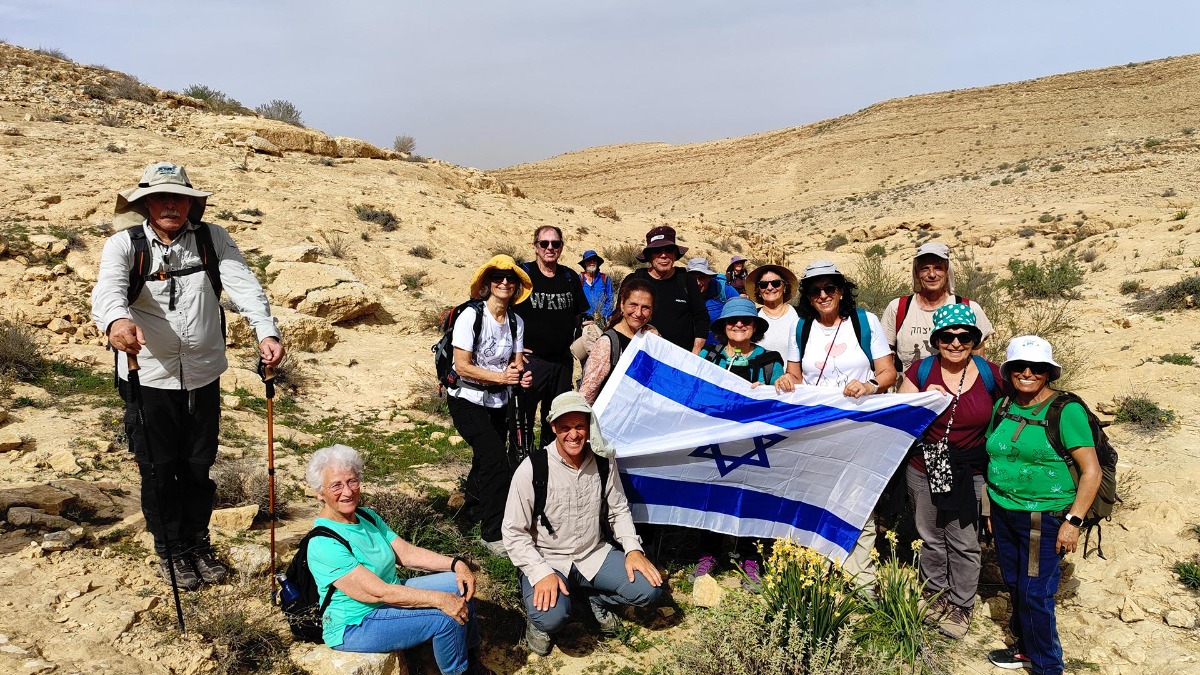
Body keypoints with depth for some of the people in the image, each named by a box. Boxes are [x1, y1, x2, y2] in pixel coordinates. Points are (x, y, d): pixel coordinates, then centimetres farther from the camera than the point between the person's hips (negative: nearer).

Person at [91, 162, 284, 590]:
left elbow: (243, 285, -15)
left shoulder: (213, 239, -1)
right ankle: (170, 551, 29)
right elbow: (108, 288, -27)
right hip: (148, 378, -2)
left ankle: (198, 544, 35)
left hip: (204, 377, 2)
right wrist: (116, 320, -51)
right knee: (158, 470, 8)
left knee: (199, 466, 15)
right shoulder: (124, 245, -7)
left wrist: (266, 331, -33)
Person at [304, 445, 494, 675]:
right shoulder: (323, 543, -26)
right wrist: (438, 599, -28)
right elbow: (378, 592, -28)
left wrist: (455, 563, -13)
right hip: (354, 625, -8)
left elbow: (406, 552, 1)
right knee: (446, 617, -21)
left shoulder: (367, 516, 1)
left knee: (459, 584, -1)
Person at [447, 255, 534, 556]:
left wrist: (521, 375, -20)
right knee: (496, 460, -18)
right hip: (467, 400, -6)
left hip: (498, 402, 6)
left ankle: (475, 505, 48)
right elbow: (462, 366, -20)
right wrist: (501, 376, -29)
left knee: (488, 461, 18)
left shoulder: (516, 322, 1)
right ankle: (493, 533, -8)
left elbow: (516, 362, 4)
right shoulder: (471, 316, -17)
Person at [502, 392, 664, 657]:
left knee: (650, 589, -13)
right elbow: (514, 533, -14)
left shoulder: (603, 461, -6)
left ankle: (597, 600, 16)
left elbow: (618, 510, 9)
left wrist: (633, 549, -6)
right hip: (547, 561, -4)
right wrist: (541, 573, -24)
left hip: (594, 555, 4)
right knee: (551, 618, -33)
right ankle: (537, 618, 6)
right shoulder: (532, 469, -19)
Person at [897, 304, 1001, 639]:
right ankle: (936, 592, 37)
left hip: (970, 473, -1)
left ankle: (961, 605, 26)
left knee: (964, 543, 7)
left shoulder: (990, 374, -6)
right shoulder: (920, 371, -6)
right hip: (924, 470, 1)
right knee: (931, 538, 16)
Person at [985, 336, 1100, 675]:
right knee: (1014, 585, 16)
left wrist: (1073, 521, -16)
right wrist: (991, 508, 14)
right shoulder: (1003, 407, 5)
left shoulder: (1066, 410, -13)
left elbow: (1091, 471, -13)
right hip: (1003, 513, 6)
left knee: (1034, 593, -2)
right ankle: (1025, 647, 35)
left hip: (1044, 518, -6)